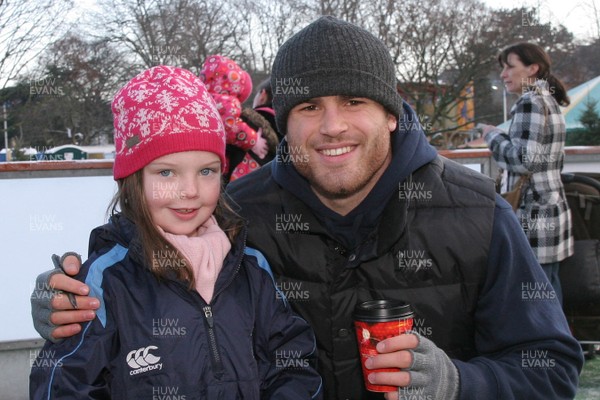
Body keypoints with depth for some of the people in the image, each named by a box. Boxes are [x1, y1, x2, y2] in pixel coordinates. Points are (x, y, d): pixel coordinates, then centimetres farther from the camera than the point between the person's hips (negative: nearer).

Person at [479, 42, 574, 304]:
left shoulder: (530, 102, -12)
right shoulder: (549, 100, 17)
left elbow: (523, 160, -19)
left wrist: (493, 135, -6)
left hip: (533, 215, -10)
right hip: (552, 205, 10)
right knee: (549, 293, 15)